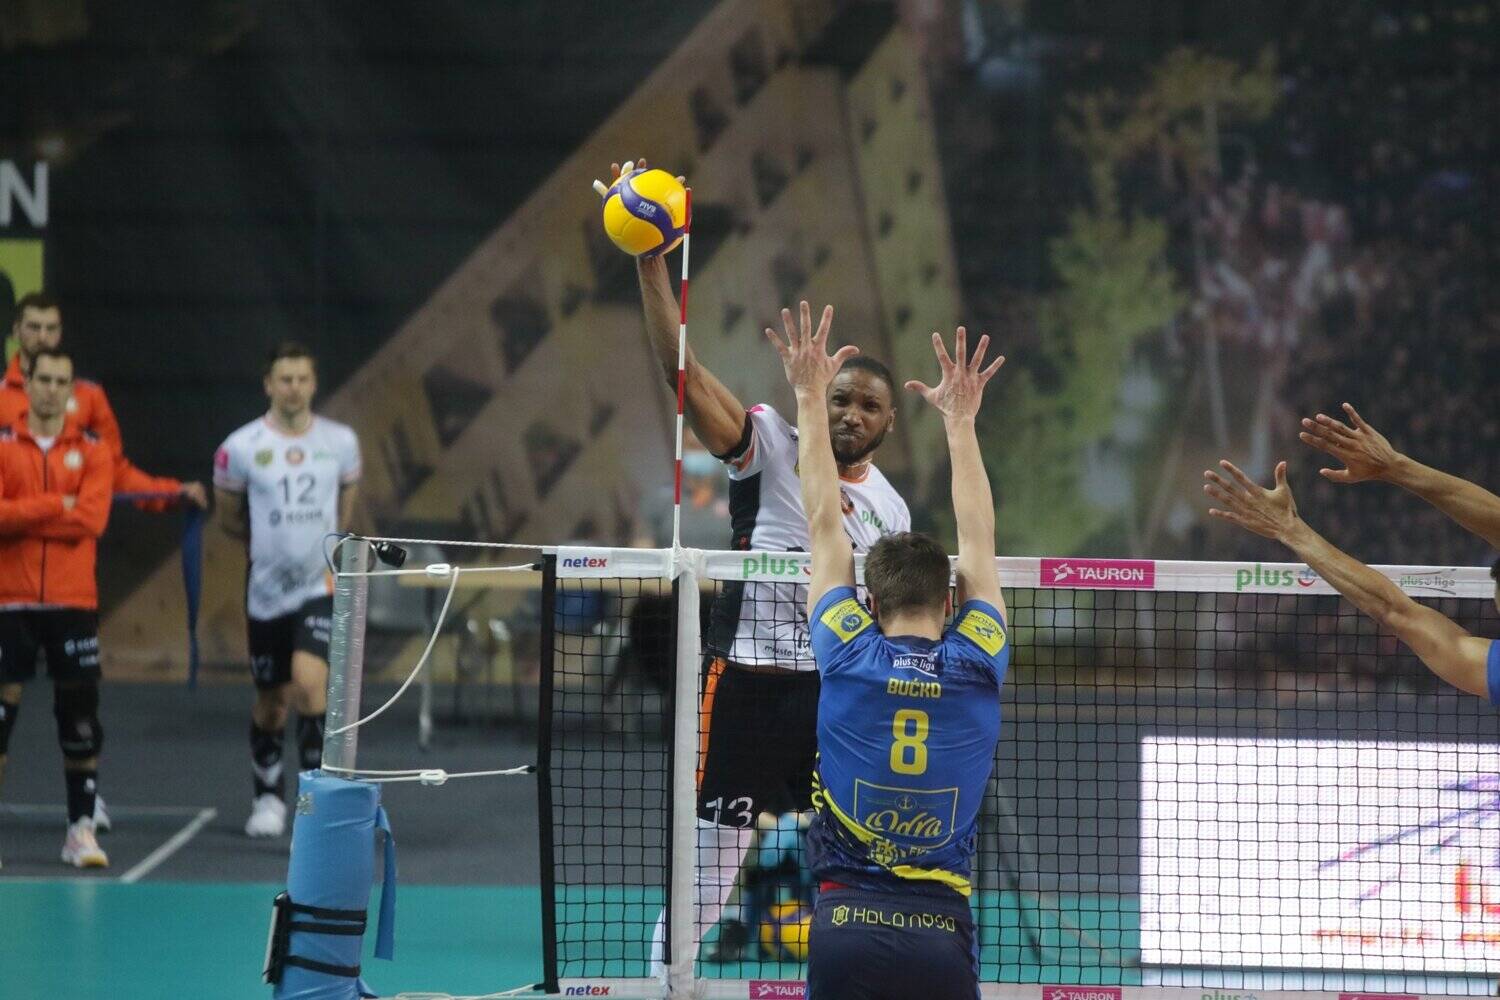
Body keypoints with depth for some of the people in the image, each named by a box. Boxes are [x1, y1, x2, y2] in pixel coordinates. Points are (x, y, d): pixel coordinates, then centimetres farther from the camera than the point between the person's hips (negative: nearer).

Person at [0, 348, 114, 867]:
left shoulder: (92, 452, 5)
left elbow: (92, 518, -10)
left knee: (80, 713, 0)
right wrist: (56, 507, -16)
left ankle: (81, 829, 7)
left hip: (73, 603, 1)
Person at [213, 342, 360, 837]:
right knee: (271, 703, 9)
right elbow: (229, 519, 9)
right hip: (267, 591, 0)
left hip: (321, 587, 0)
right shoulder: (240, 448, -5)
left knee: (309, 681, -21)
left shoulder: (341, 442, 0)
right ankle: (268, 796, 31)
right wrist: (274, 542, 11)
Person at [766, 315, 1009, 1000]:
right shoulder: (976, 667, 3)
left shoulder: (848, 657, 1)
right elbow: (978, 539, 18)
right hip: (941, 931, 1)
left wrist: (811, 399, 22)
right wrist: (960, 422, 29)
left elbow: (825, 527, 13)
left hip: (845, 921, 0)